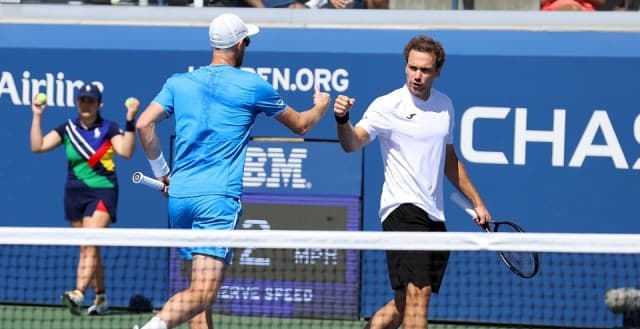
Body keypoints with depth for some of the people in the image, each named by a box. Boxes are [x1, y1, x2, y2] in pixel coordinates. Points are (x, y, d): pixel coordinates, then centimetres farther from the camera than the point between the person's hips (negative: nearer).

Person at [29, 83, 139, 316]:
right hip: (75, 194, 5)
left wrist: (130, 120, -25)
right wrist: (37, 116, -5)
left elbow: (126, 151, -18)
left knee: (90, 244, -19)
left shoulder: (109, 128, -2)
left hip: (102, 193, -5)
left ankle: (78, 294, -31)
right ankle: (100, 298, 17)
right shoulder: (68, 129, 8)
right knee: (88, 249, 8)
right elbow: (38, 146, 2)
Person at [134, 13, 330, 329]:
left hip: (179, 196, 5)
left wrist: (161, 172, 14)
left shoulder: (179, 83, 12)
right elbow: (301, 125, 18)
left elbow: (144, 124, 1)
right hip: (218, 197, -5)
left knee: (199, 291, 15)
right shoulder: (253, 86, 3)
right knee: (202, 294, -16)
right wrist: (320, 106, 40)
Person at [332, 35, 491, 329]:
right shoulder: (388, 106, -6)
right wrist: (343, 119, -40)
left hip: (434, 216, 7)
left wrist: (477, 202, 27)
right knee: (418, 293, -20)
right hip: (403, 210, -7)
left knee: (403, 305, 9)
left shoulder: (445, 105, 13)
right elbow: (353, 143, -20)